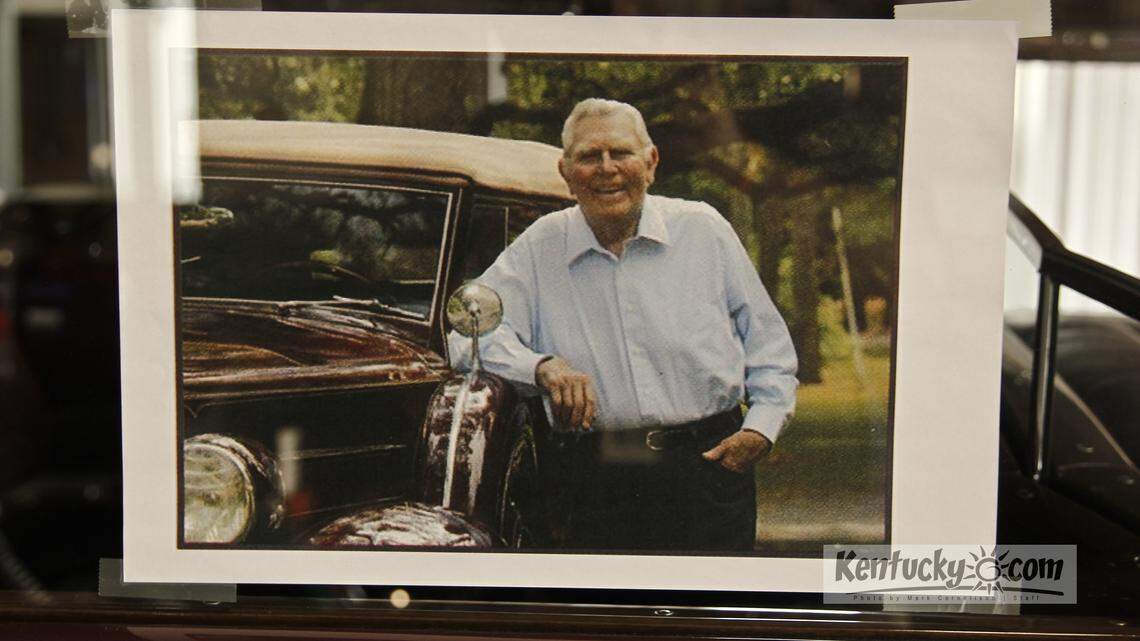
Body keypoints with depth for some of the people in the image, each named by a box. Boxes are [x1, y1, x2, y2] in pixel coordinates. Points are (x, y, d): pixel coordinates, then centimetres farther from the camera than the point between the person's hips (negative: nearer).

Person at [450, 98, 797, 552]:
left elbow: (768, 341, 12)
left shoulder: (703, 229, 8)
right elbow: (466, 335, -1)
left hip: (709, 468, 1)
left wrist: (761, 427, -1)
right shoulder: (538, 247, 7)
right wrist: (540, 366, -18)